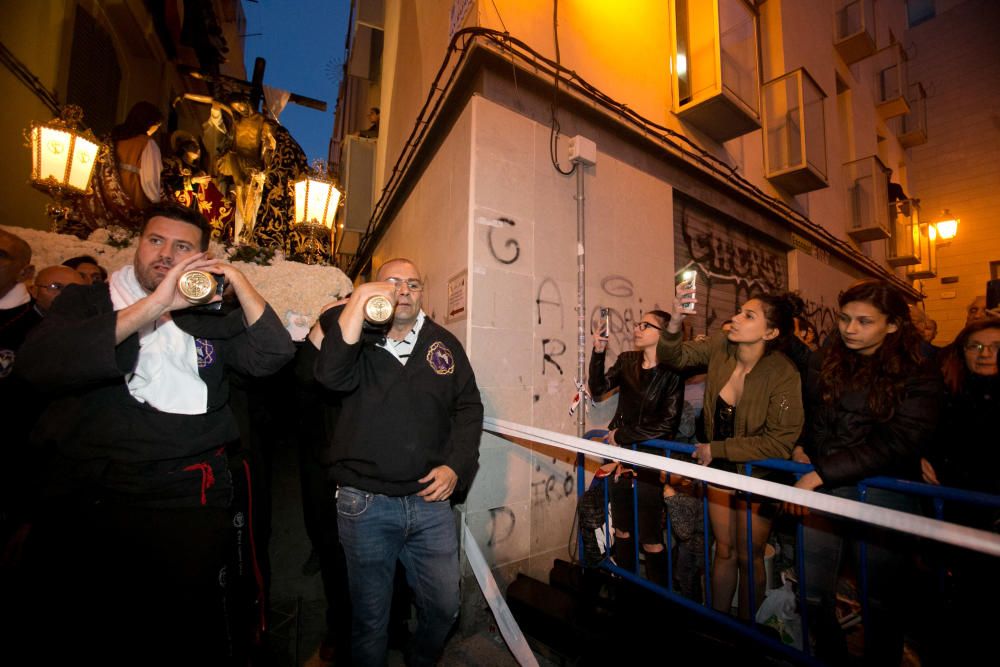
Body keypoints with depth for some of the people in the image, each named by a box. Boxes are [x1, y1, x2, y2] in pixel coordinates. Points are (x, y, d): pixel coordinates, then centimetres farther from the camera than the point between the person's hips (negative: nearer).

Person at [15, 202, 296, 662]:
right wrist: (153, 306, -18)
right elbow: (37, 365, -12)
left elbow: (273, 356, -4)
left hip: (189, 505, 1)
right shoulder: (87, 302, 6)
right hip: (87, 502, 0)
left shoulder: (209, 319, 8)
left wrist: (239, 282, -9)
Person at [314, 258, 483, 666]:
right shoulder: (354, 339, 0)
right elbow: (331, 376, -22)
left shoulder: (444, 344, 4)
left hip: (430, 499, 3)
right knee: (370, 616, 16)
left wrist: (455, 467, -6)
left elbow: (468, 408, 5)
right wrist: (359, 302, -24)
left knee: (444, 607, 17)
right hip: (365, 502, -2)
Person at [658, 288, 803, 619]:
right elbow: (673, 356, -9)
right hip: (720, 467, 4)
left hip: (760, 476, -3)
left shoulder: (784, 376, -25)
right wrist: (674, 323, -29)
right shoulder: (721, 347, -13)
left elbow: (779, 442, -23)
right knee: (724, 550, 19)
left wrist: (716, 449, -20)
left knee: (749, 558, 16)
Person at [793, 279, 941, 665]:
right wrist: (802, 446, 4)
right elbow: (808, 414, 22)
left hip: (885, 491, -2)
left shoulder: (917, 378, -3)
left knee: (882, 599, 11)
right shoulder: (824, 362, 8)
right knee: (813, 592, 5)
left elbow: (897, 444, -13)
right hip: (823, 487, 3)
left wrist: (824, 471, -19)